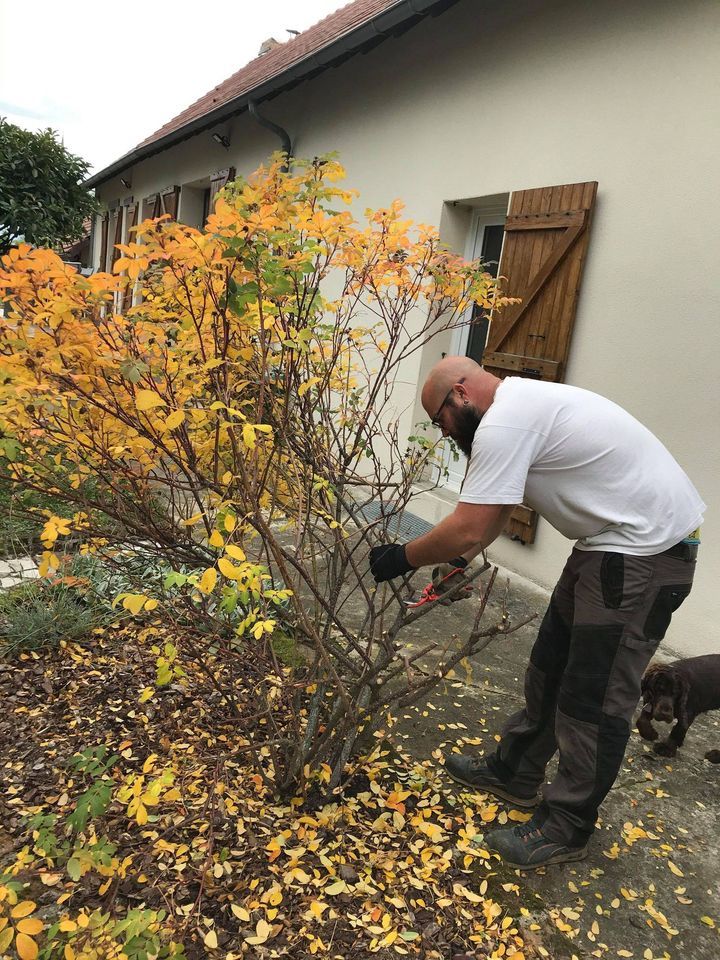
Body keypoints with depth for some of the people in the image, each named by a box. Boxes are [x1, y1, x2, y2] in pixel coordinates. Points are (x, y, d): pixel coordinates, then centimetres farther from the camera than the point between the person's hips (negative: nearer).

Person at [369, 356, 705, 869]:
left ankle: (566, 828, 18)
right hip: (613, 543, 11)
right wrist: (462, 558, 19)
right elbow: (494, 512, 21)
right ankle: (515, 772, 34)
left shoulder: (503, 423, -22)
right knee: (552, 667, 19)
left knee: (594, 696, 1)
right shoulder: (521, 404, 12)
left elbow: (466, 529, -24)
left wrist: (403, 558, -9)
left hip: (644, 555, -11)